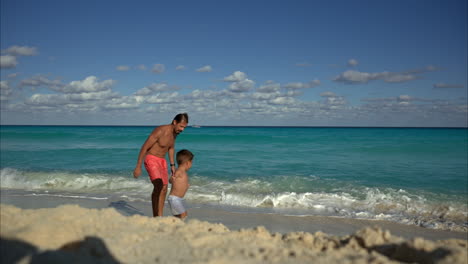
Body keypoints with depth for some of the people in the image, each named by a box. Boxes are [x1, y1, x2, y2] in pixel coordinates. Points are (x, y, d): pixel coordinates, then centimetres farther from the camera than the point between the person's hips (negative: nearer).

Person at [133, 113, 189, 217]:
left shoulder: (175, 132, 1)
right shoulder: (160, 131, -24)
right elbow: (144, 148, -19)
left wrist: (172, 165, 17)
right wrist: (138, 167, -18)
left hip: (162, 161, 8)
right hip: (151, 159, -8)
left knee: (163, 189, 8)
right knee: (158, 185, -25)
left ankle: (159, 217, 18)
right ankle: (155, 216, -17)